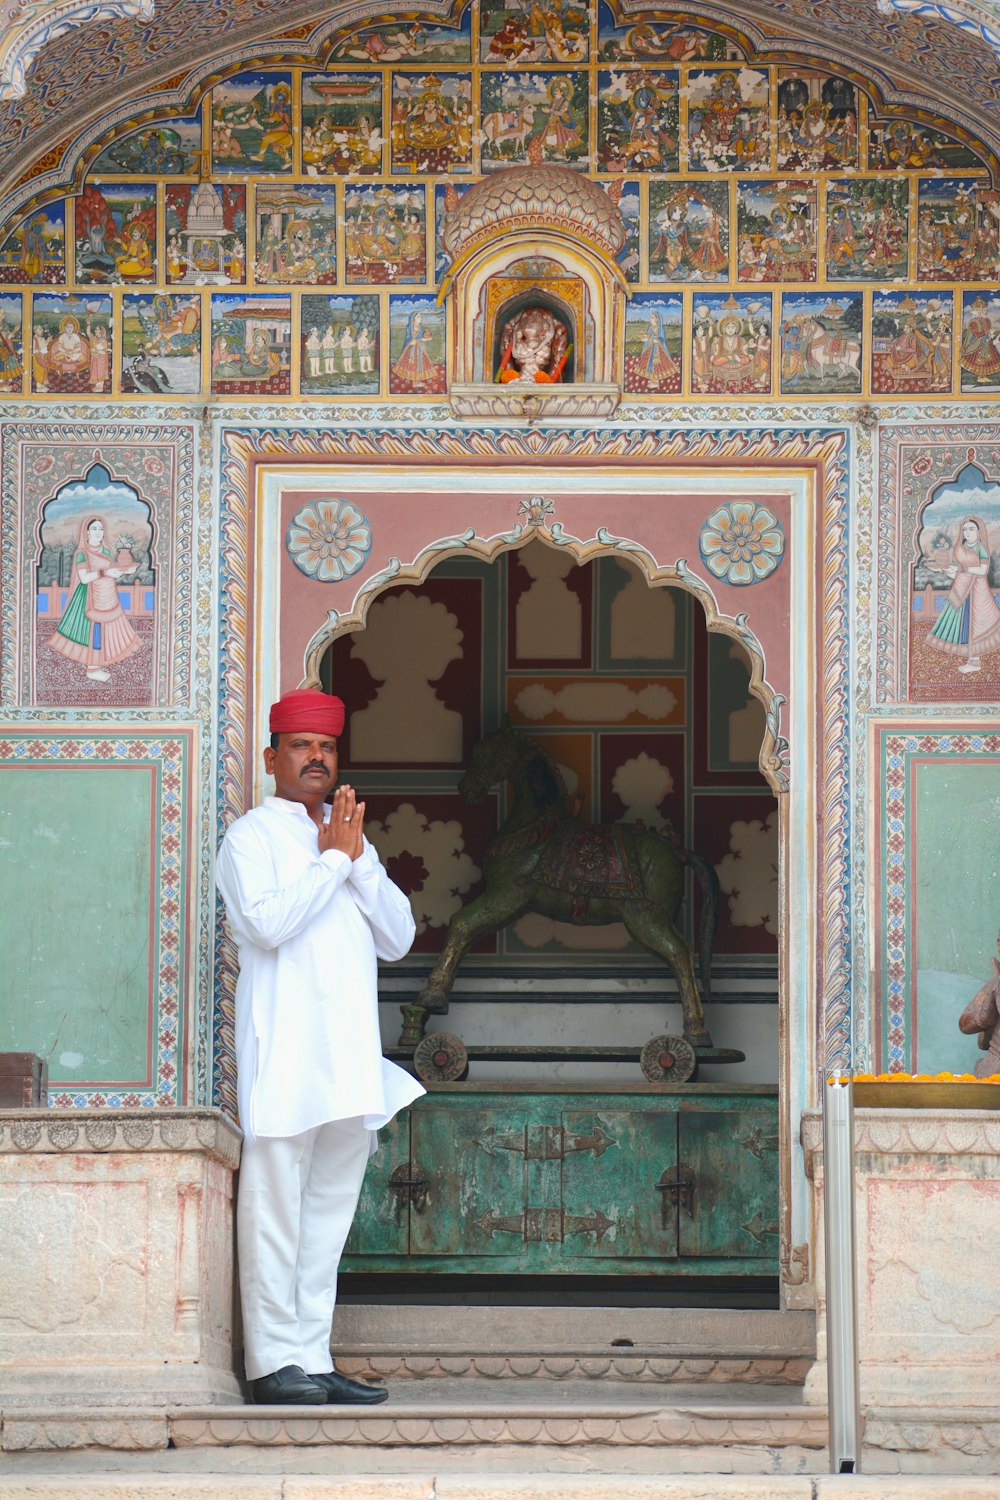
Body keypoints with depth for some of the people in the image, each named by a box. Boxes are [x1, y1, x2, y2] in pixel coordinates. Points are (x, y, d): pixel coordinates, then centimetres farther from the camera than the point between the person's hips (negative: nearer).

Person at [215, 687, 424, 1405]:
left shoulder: (353, 843, 21)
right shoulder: (252, 837, 1)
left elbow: (398, 937, 10)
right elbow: (268, 922, -17)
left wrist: (359, 858, -1)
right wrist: (331, 858, -9)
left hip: (349, 1051, 7)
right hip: (285, 1045, -7)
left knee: (330, 1210, 6)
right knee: (276, 1205, -8)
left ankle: (313, 1358, 9)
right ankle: (273, 1360, -7)